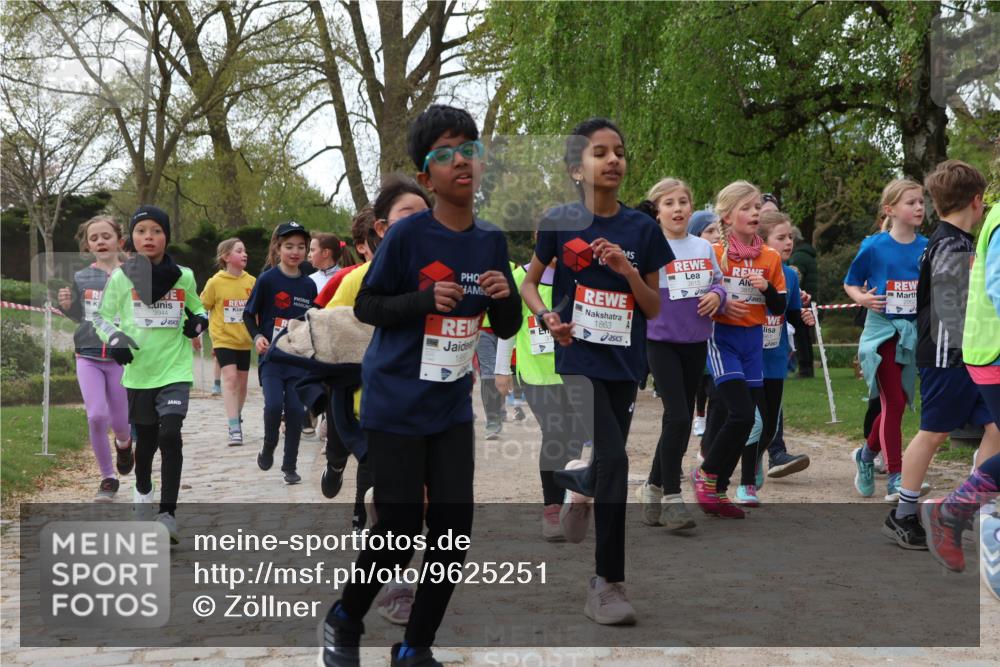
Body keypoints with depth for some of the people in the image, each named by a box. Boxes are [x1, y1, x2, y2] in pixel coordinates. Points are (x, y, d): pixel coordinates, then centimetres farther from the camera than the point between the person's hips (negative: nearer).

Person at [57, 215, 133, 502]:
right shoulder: (81, 278, 3)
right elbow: (81, 317, 14)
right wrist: (67, 305, -6)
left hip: (121, 358, -1)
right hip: (88, 358, 1)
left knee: (120, 422, 5)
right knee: (96, 416, -12)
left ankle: (123, 443, 44)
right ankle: (108, 478, 6)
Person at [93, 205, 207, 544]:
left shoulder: (184, 276, 2)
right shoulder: (121, 277, -2)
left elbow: (198, 309, 19)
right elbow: (101, 317, 7)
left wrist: (198, 322, -3)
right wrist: (115, 339, -13)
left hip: (175, 369, -1)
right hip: (138, 370, 1)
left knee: (170, 435, -16)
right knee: (146, 439, 13)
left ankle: (167, 514, -11)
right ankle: (142, 490, 44)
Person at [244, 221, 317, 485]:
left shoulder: (309, 285, 5)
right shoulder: (267, 280, -6)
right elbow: (248, 314, 1)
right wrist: (257, 337, -14)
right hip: (271, 355, -3)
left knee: (295, 410, 1)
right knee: (274, 404, -19)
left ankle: (290, 465, 14)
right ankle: (268, 449, 8)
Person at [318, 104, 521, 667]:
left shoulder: (492, 241, 2)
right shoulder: (408, 234, -13)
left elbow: (507, 329, 9)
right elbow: (365, 305, -6)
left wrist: (505, 297, -13)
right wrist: (425, 299, -22)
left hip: (452, 409, 5)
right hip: (396, 406, -5)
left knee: (454, 524, 1)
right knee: (401, 528, -2)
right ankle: (345, 619, 27)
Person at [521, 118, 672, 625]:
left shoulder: (642, 229, 1)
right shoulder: (560, 222, -4)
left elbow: (654, 308, 4)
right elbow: (529, 280, 10)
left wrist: (627, 270, -14)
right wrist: (546, 316, -9)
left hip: (624, 363, 4)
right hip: (578, 358, -4)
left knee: (608, 461, 11)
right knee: (613, 460, -17)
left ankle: (577, 487, 50)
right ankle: (608, 584, -7)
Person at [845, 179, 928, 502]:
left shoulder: (926, 248, 4)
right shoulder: (874, 246, -6)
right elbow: (850, 283, 4)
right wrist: (863, 299, -15)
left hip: (912, 332, 4)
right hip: (881, 331, -4)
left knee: (896, 403, 11)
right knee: (894, 402, -10)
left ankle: (866, 454, 35)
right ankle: (895, 479, -5)